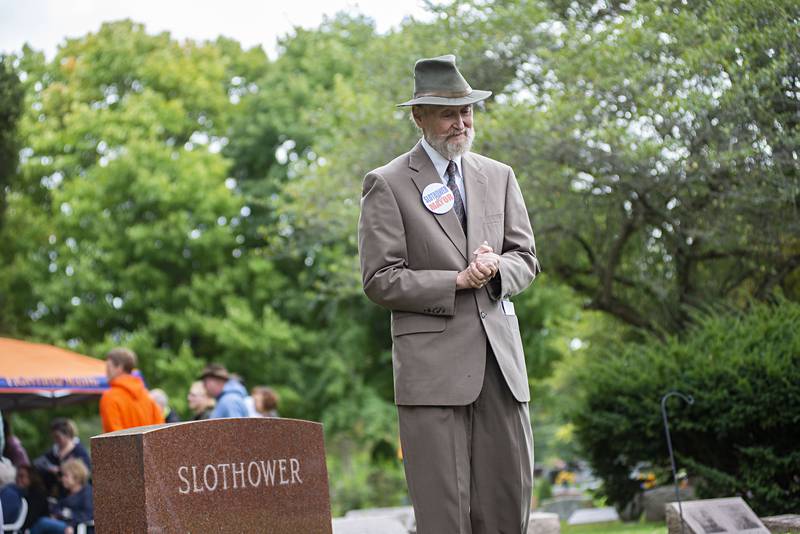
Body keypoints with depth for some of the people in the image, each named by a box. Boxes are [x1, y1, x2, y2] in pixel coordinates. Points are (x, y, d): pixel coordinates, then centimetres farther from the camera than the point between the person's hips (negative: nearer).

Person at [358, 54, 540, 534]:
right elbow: (380, 280, -5)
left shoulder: (499, 177, 15)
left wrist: (497, 267, -9)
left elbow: (527, 259, 14)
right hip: (432, 363, -4)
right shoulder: (387, 184, 0)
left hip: (500, 355, 5)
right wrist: (457, 281, -14)